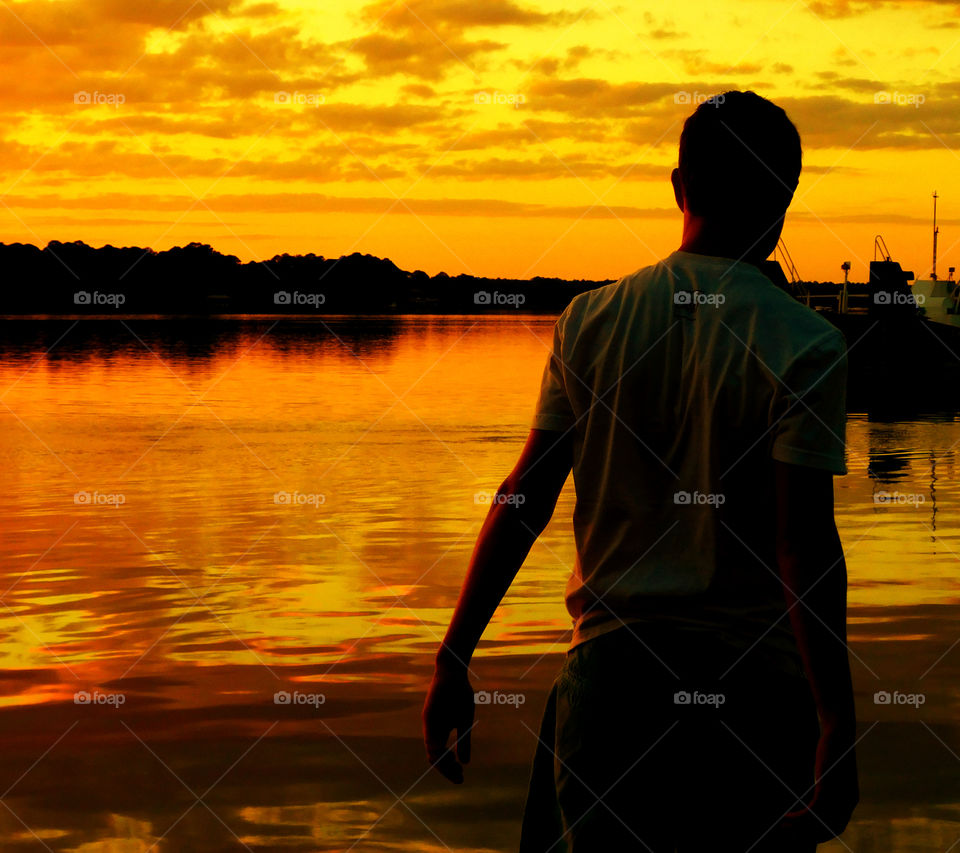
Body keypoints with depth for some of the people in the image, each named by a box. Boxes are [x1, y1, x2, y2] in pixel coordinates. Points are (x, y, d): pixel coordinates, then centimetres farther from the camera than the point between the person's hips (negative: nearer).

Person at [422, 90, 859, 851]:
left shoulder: (591, 319, 3)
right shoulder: (804, 346, -8)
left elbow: (524, 500, 2)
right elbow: (804, 546, -14)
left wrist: (455, 658, 7)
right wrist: (838, 725, -12)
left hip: (610, 660, 3)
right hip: (753, 678, -3)